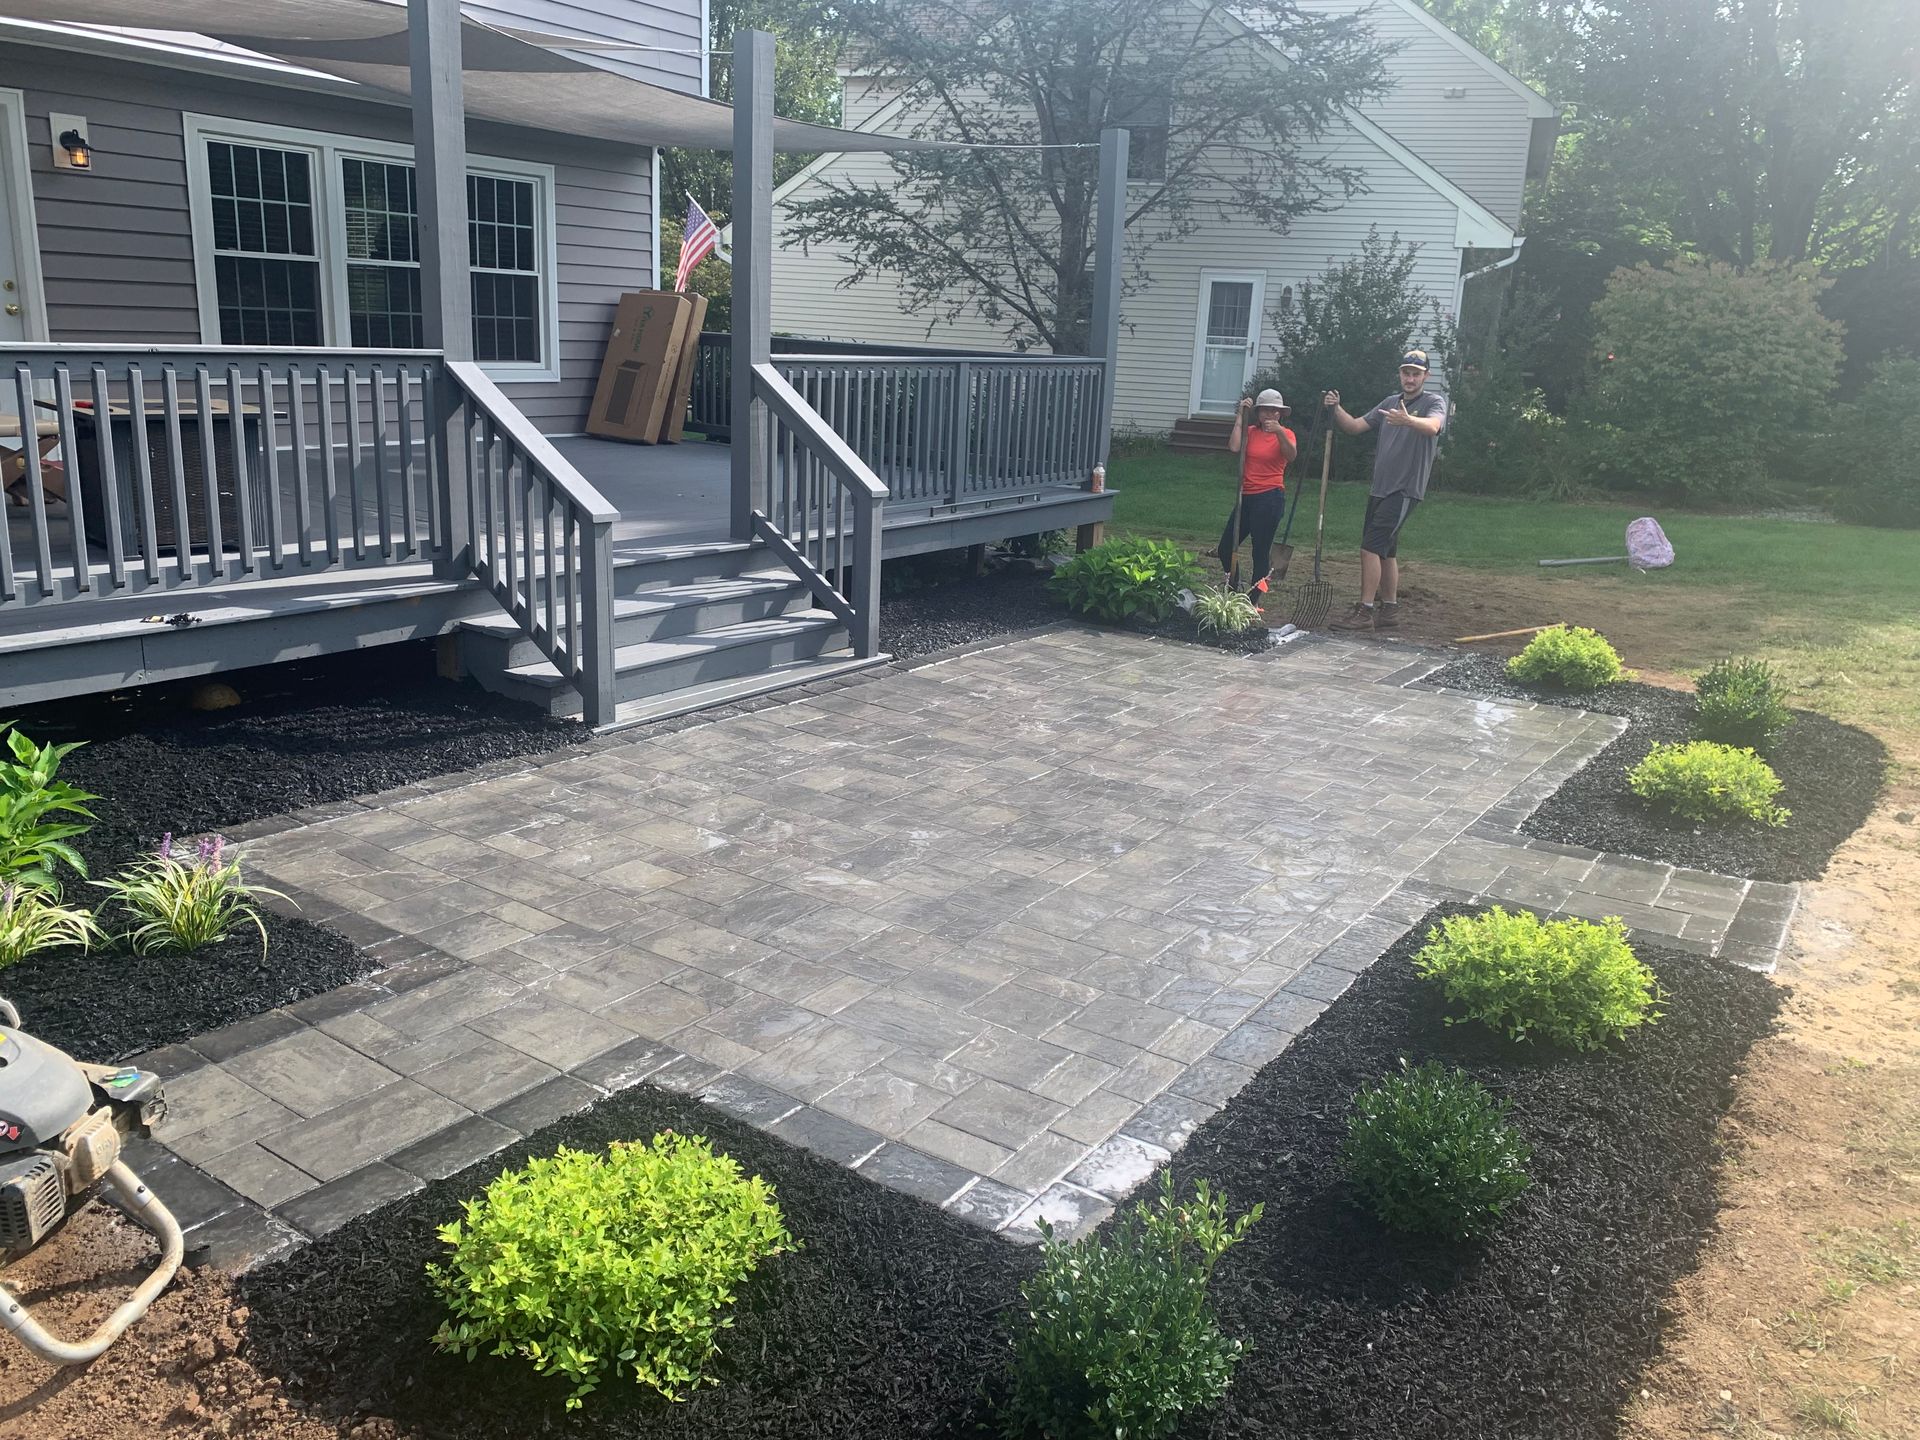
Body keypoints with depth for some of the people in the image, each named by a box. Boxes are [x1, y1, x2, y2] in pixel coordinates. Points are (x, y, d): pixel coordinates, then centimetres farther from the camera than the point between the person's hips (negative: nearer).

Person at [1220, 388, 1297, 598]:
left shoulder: (1285, 434, -2)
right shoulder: (1250, 432, 9)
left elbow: (1291, 455, -24)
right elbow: (1234, 447, -12)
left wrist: (1279, 432, -40)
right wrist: (1240, 416, -7)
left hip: (1270, 498, -5)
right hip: (1246, 496, 5)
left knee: (1261, 550, -4)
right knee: (1225, 548, 7)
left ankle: (1252, 600, 5)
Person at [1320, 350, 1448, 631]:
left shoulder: (1434, 402, -5)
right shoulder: (1390, 402, 16)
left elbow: (1432, 427, -27)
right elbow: (1355, 426, 11)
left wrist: (1408, 420, -48)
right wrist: (1336, 409, -8)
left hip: (1405, 490, -7)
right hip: (1380, 488, 7)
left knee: (1371, 545, -14)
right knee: (1385, 550, 13)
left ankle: (1365, 611, -12)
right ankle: (1389, 609, 23)